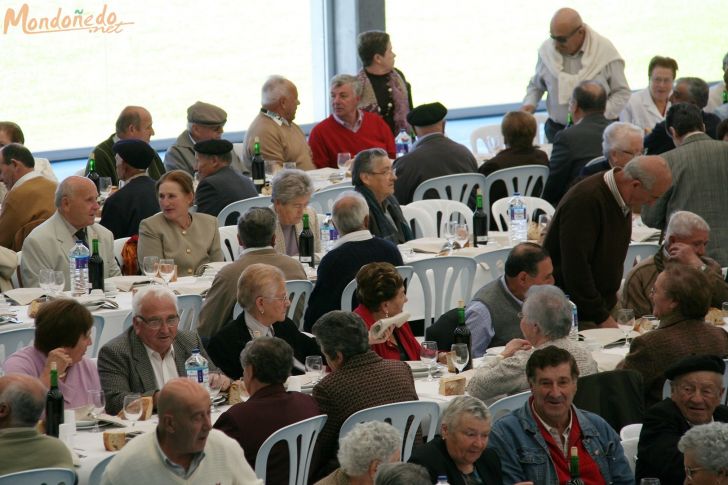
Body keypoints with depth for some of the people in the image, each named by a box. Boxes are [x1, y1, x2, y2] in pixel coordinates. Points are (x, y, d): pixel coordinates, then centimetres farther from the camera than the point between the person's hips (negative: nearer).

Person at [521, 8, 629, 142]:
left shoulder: (605, 51, -7)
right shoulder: (547, 49, 1)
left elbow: (621, 93, -1)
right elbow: (536, 85, 18)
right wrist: (529, 103, -1)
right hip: (557, 130, 2)